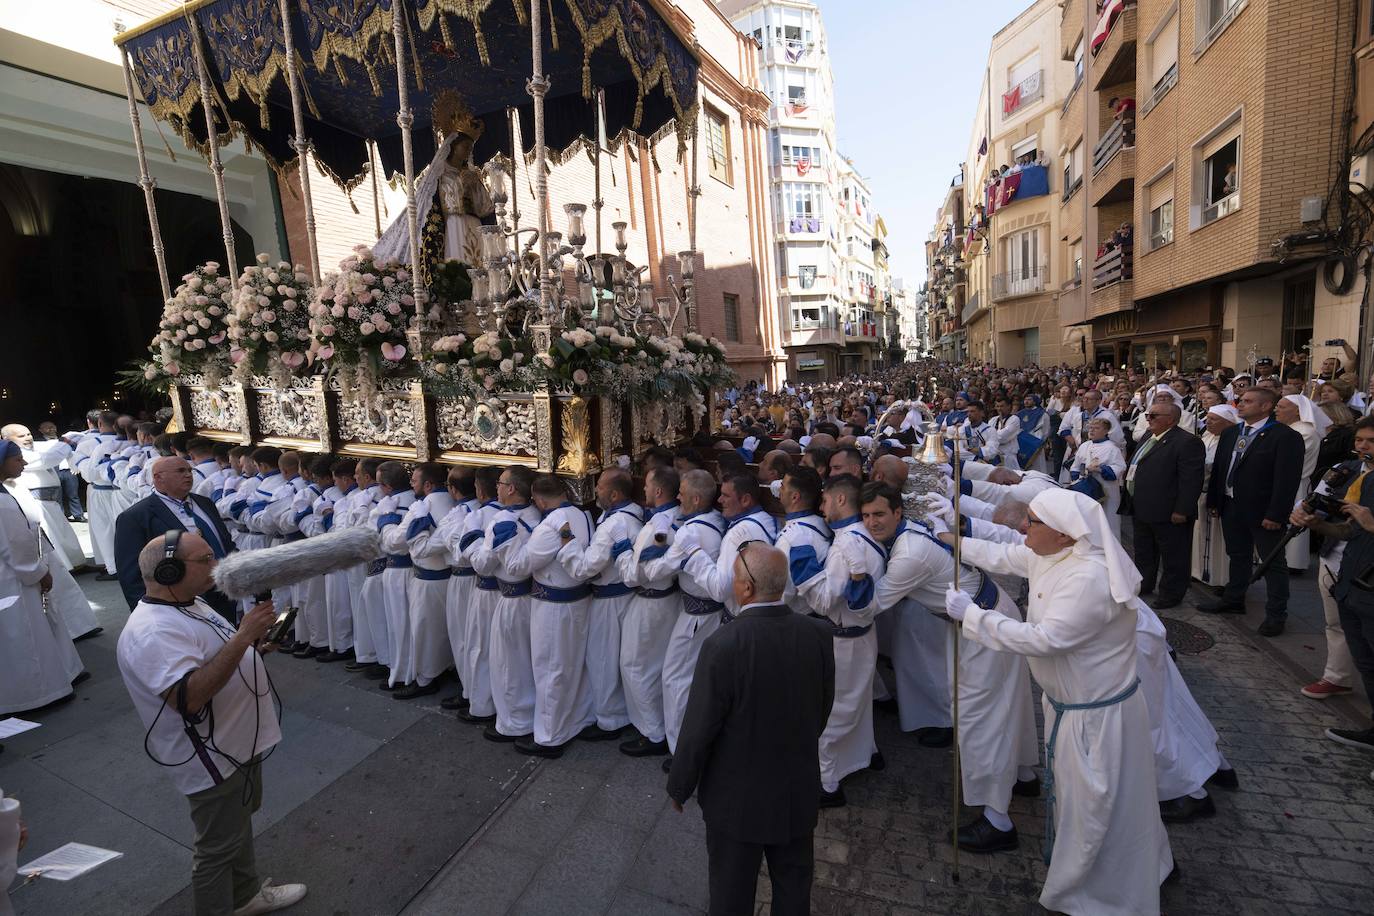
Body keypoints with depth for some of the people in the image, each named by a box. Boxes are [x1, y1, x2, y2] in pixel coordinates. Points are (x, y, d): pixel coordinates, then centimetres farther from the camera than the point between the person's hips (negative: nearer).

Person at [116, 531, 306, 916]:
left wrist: (255, 646, 0)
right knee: (218, 846, 11)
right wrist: (242, 637, -40)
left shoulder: (188, 603, 2)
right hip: (213, 758, -10)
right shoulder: (153, 631, -29)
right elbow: (188, 696, -38)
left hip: (239, 741, 10)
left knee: (239, 824, 27)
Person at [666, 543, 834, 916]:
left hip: (737, 798, -4)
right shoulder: (818, 634, -15)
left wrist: (679, 787, -3)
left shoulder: (722, 645, -30)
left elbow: (698, 730, -21)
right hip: (799, 791, 4)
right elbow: (824, 707, 0)